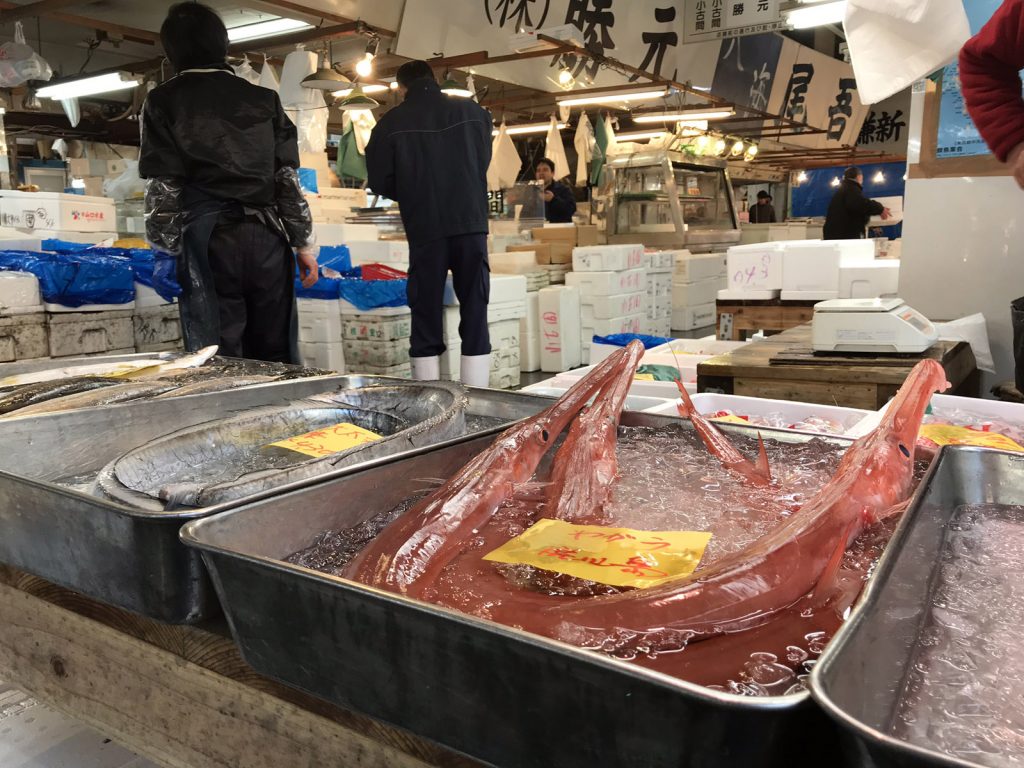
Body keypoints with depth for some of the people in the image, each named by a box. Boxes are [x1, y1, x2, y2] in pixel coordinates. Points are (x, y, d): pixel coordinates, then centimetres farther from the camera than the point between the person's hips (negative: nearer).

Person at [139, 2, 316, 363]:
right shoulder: (264, 99, 12)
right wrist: (304, 243, 12)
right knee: (277, 357, 8)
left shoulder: (164, 101, 4)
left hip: (208, 239, -2)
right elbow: (289, 179, 8)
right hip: (266, 236, 3)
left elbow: (162, 186, -1)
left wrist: (165, 250, 5)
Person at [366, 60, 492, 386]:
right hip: (471, 224, 1)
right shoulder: (474, 112, 6)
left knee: (427, 318, 5)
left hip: (425, 229, -1)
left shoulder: (391, 123, 0)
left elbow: (380, 181, 3)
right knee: (475, 315, 4)